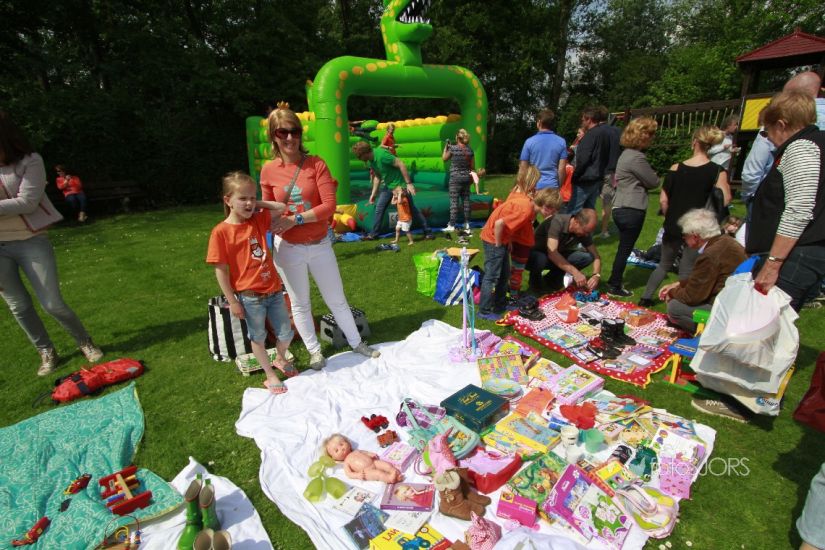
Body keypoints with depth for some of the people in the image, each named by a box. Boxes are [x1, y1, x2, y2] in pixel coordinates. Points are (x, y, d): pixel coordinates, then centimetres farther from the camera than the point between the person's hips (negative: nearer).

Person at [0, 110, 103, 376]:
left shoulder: (29, 161, -9)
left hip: (31, 242, -4)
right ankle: (46, 353, 26)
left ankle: (85, 343, 20)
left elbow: (27, 202, -18)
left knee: (52, 303, -2)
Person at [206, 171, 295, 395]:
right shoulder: (221, 232, -12)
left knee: (286, 334, 12)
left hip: (274, 290, 4)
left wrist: (256, 204, -1)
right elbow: (221, 270, -10)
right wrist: (232, 301, -9)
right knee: (258, 337, 14)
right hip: (249, 296, -4)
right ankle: (270, 376, 32)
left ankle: (280, 359, 43)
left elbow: (281, 207, 5)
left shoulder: (258, 220, 2)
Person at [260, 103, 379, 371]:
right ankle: (314, 350, 33)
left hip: (320, 245, -1)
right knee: (300, 303, 13)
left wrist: (295, 219, -20)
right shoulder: (269, 170, -2)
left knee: (336, 299, 13)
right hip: (287, 248, 1)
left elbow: (329, 205, -14)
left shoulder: (316, 164, -6)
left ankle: (356, 342, 32)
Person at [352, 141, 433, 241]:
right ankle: (373, 234, 17)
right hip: (388, 186, 8)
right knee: (379, 209, 6)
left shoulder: (381, 154, -26)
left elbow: (401, 164, -26)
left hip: (400, 185, -8)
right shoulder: (370, 161, 0)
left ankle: (427, 231, 11)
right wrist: (373, 193, 14)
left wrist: (409, 183, -26)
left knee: (412, 209, 0)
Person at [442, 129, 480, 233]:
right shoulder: (469, 149, 3)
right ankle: (467, 223, 18)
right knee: (466, 200, 11)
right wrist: (471, 177, 19)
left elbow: (444, 158, 5)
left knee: (454, 202, -4)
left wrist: (446, 146, 12)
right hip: (466, 177, 5)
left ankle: (451, 225, -3)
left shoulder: (453, 148, -10)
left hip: (455, 178, -4)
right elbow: (473, 166, 7)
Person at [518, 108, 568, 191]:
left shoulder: (529, 142, -2)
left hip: (534, 187, -1)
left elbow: (523, 168, -1)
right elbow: (561, 169, 0)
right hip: (552, 187, 1)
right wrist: (559, 186, 11)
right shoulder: (561, 142, 2)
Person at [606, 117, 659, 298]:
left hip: (622, 208, 9)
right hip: (631, 211, -9)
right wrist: (653, 175, 11)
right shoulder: (637, 157, -17)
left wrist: (648, 176, 0)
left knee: (623, 248, 17)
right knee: (625, 249, 1)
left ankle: (614, 282, 26)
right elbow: (653, 182, -8)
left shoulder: (627, 153, 14)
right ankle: (614, 287, 10)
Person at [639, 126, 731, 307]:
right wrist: (725, 183, 2)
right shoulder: (717, 172, -8)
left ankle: (645, 298, 23)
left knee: (664, 264, 19)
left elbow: (663, 200, -4)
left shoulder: (676, 168, -4)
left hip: (673, 226, 2)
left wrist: (670, 219, 11)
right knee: (687, 271, 8)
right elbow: (725, 200, -17)